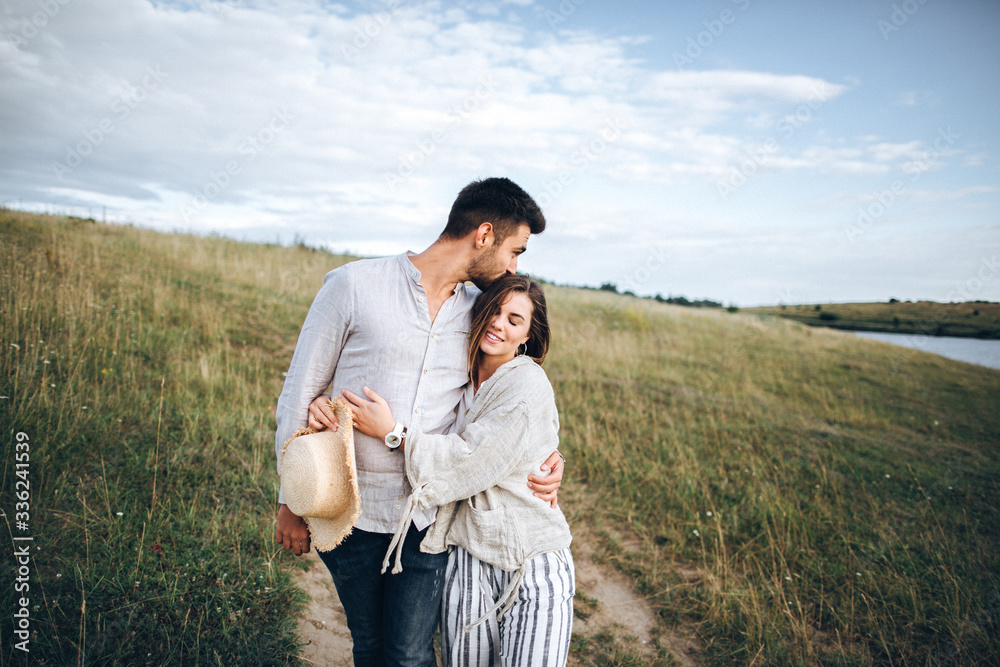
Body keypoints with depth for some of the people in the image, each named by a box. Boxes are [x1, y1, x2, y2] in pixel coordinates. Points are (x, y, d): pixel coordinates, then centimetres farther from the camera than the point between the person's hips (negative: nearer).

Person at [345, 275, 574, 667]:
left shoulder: (527, 384, -14)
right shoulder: (457, 376, 5)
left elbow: (469, 462, -19)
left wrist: (391, 431, -17)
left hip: (532, 563, -4)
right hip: (468, 555, 4)